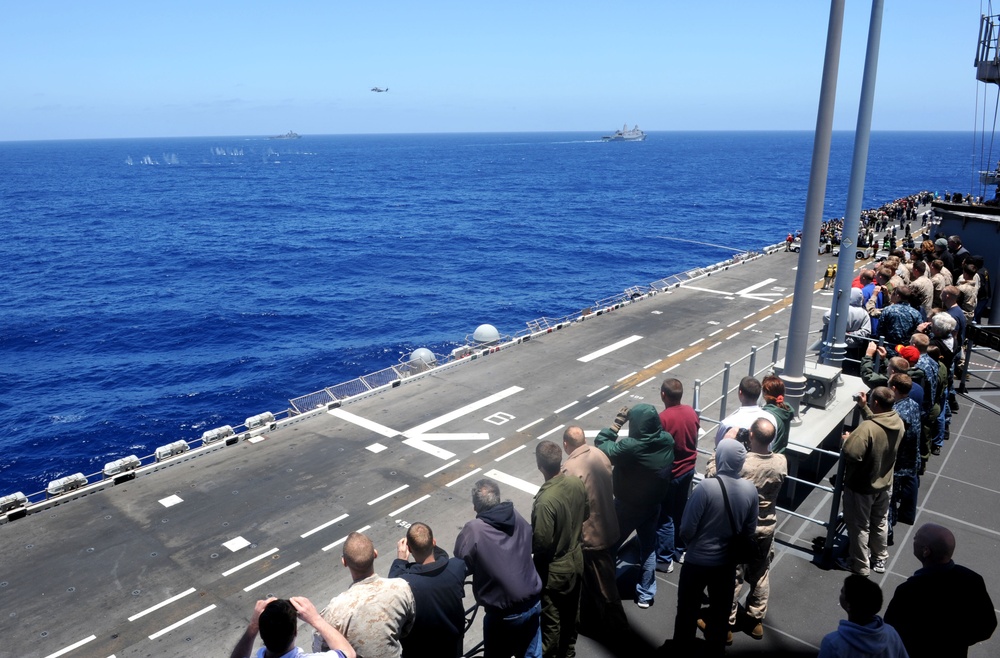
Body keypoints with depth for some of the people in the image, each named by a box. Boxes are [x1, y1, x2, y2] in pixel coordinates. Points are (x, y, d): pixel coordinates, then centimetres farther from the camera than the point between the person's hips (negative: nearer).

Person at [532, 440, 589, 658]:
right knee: (571, 611, 27)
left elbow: (541, 543, -27)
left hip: (554, 569, -7)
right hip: (576, 559, 7)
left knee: (551, 618, 16)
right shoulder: (577, 483, -12)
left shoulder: (545, 501, -34)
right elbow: (585, 514, 5)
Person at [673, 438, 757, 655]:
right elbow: (750, 530, 1)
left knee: (688, 608, 17)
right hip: (728, 561, 4)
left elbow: (687, 529, -20)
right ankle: (716, 649, 41)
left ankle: (683, 649, 33)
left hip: (698, 560, -4)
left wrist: (690, 544, 2)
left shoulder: (706, 487, -27)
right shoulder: (751, 489, -11)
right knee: (721, 609, 23)